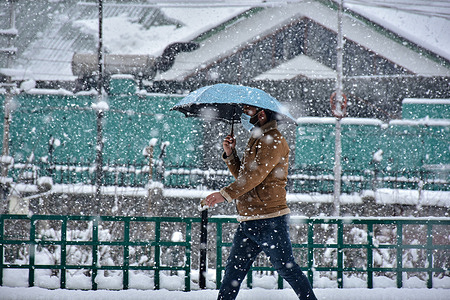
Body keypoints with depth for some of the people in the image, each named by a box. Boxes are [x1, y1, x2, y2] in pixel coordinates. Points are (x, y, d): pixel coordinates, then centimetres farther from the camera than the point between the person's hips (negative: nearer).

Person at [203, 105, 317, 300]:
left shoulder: (273, 140, -10)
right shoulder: (256, 140, 21)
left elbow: (256, 174, -22)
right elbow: (242, 176, 25)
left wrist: (226, 194, -29)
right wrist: (230, 154, 10)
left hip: (270, 220, -9)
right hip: (248, 221, 9)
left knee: (286, 268, -5)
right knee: (233, 270, 8)